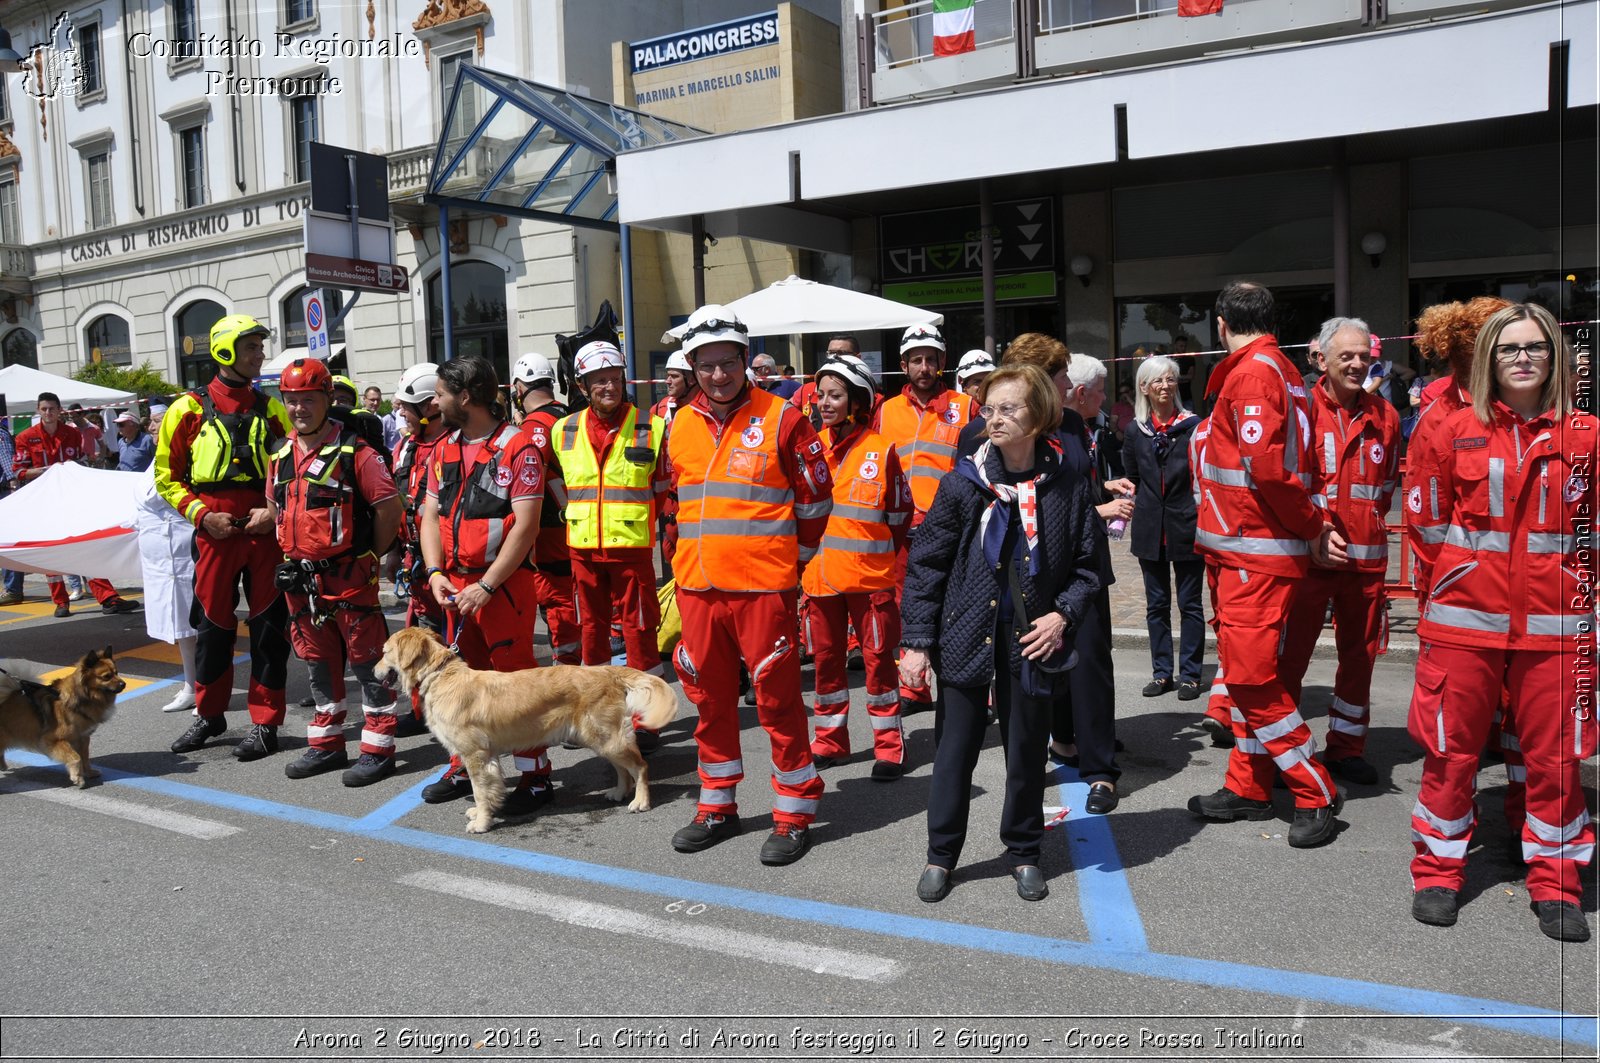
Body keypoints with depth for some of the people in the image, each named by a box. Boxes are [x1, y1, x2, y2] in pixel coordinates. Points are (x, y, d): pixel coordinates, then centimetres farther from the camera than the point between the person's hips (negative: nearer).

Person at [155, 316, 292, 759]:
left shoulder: (271, 410, 6)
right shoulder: (189, 409, 1)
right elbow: (167, 476, 4)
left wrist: (276, 510, -4)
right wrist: (201, 514, -9)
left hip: (264, 531, 1)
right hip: (214, 533, -1)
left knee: (269, 626, 3)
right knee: (213, 625, 9)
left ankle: (265, 722, 12)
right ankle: (209, 714, 27)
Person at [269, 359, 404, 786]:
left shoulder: (353, 451, -12)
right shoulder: (282, 456, 10)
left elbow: (389, 505, -12)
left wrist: (370, 555, -6)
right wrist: (293, 552, 15)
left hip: (348, 577, -7)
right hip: (300, 578, 7)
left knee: (367, 661, 0)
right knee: (318, 662, 16)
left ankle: (378, 749, 8)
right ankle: (326, 745, 27)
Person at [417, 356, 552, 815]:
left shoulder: (517, 447, -11)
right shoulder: (444, 449, 12)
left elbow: (525, 527, -15)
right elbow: (431, 515, 11)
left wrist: (486, 586, -19)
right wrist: (436, 573, -5)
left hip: (505, 582, -7)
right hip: (455, 584, 7)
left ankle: (534, 777, 6)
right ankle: (465, 768, 29)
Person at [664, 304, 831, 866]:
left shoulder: (781, 419, -6)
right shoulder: (680, 425, 9)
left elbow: (815, 499, -1)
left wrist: (788, 560, 4)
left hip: (763, 587, -5)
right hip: (696, 587, 5)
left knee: (777, 698, 0)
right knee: (709, 697, 14)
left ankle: (794, 813, 14)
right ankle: (717, 806, 29)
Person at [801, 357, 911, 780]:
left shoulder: (880, 451, -4)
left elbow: (899, 515, 1)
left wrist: (876, 554, 3)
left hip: (870, 575, -4)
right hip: (819, 574, 4)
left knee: (878, 657, 2)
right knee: (826, 657, 12)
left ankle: (889, 745, 13)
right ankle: (830, 740, 25)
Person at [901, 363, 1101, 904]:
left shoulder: (1066, 487, -4)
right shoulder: (963, 484, -6)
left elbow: (1087, 565, 6)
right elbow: (925, 564, -3)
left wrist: (1063, 614, -10)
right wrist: (917, 641, -6)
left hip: (1031, 640, 0)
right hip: (968, 636, 0)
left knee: (1027, 751, 12)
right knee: (957, 748, 10)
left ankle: (1024, 852, 32)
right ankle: (942, 854, 26)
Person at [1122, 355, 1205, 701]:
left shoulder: (1194, 426, -5)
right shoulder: (1135, 430, 5)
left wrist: (1198, 512, -6)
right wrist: (1142, 507, 8)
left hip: (1186, 527, -3)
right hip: (1150, 529, 4)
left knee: (1189, 604, 4)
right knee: (1156, 604, 11)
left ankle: (1190, 674, 11)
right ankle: (1162, 672, 20)